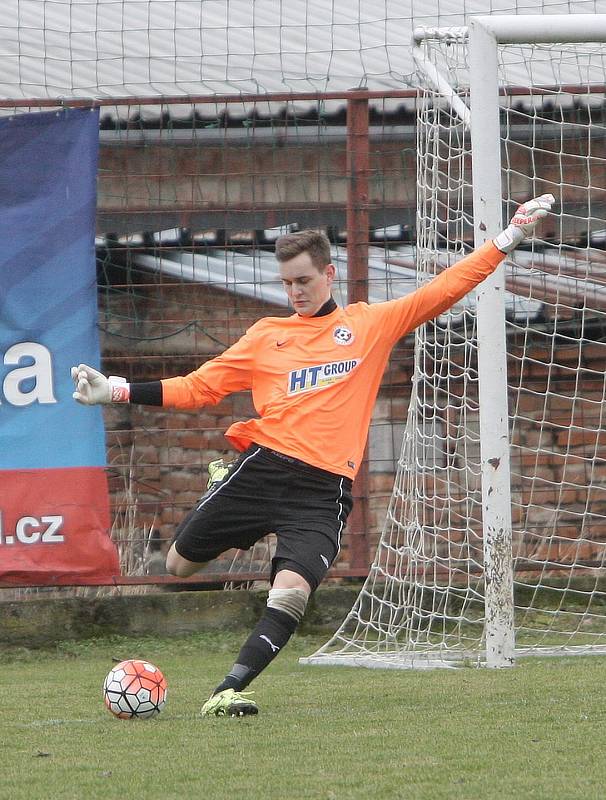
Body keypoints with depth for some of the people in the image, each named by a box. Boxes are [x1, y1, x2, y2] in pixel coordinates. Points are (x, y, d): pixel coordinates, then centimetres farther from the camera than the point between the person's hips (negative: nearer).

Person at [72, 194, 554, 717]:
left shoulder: (371, 324, 11)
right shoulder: (267, 335, 15)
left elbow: (444, 290, 10)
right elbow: (199, 387, 15)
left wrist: (509, 238, 4)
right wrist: (116, 392, 8)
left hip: (324, 490, -3)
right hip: (262, 470, 3)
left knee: (292, 593, -24)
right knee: (179, 564, 8)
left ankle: (230, 689, -18)